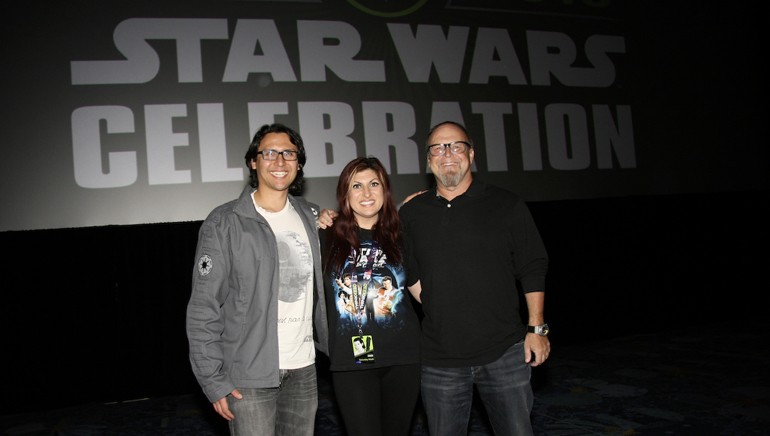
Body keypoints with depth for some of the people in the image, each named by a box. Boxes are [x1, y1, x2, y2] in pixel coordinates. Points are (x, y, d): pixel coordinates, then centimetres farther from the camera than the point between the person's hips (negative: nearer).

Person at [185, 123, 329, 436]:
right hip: (249, 375, -4)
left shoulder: (311, 217, 8)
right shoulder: (224, 223, -8)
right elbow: (203, 310, -9)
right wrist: (214, 380, -11)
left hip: (303, 368, 5)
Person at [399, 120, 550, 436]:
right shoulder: (411, 214, 6)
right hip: (439, 358, 2)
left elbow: (533, 270, 2)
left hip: (505, 351, -1)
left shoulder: (506, 205, 1)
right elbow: (408, 274, 13)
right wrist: (434, 307, 4)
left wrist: (537, 329, -1)